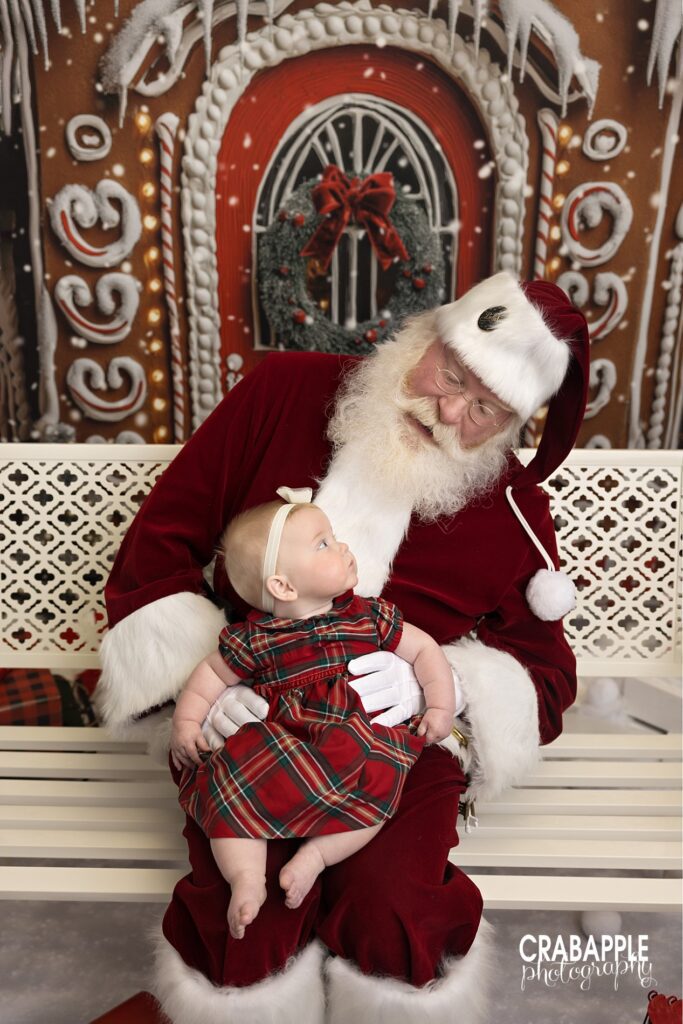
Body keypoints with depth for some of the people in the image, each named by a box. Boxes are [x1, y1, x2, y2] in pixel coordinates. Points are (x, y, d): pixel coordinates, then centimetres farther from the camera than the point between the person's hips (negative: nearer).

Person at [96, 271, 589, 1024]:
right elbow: (160, 537, -1)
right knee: (248, 912, -21)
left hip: (401, 735, 1)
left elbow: (545, 676, 2)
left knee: (393, 908, -22)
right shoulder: (283, 391, -6)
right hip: (245, 720, 1)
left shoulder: (514, 510, -4)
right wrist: (195, 665, -17)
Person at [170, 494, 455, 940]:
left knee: (379, 784, -27)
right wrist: (186, 722, 0)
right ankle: (246, 877, -14)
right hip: (277, 751, -1)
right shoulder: (255, 638, 0)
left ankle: (315, 855, -16)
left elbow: (424, 648, 10)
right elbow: (211, 674, 12)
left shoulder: (369, 616, 5)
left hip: (358, 751, 1)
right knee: (224, 788, -21)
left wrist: (441, 706, -1)